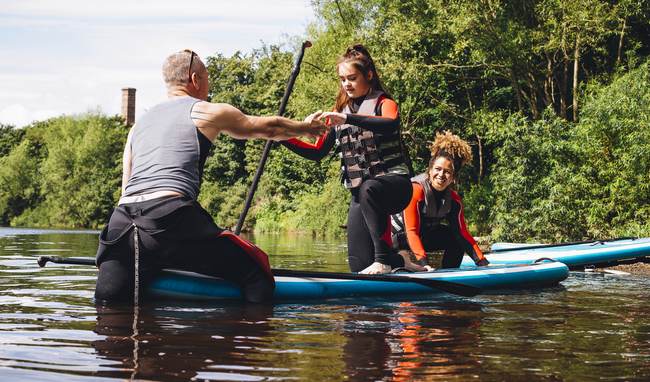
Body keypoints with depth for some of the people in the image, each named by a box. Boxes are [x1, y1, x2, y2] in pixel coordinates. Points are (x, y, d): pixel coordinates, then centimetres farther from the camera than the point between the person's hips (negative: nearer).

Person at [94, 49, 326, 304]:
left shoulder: (138, 125, 28)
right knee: (256, 268, 1)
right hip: (171, 218, -5)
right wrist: (306, 128, 44)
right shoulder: (207, 113, 13)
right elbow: (269, 128, 26)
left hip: (120, 222, 6)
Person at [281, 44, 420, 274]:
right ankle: (399, 262, 26)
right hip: (361, 194, 5)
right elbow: (318, 152, 12)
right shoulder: (339, 112, 15)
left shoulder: (384, 104, -3)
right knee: (359, 266, -5)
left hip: (394, 183, -5)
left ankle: (384, 258, -35)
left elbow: (391, 124, -28)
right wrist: (285, 139, -3)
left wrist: (348, 119, -40)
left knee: (368, 189, -42)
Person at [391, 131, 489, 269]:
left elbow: (462, 233, -4)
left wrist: (482, 262, -16)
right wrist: (422, 261, -41)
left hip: (424, 237, 7)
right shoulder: (416, 190, -26)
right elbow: (411, 232, -30)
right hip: (399, 237, -7)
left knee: (456, 239, -9)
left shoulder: (454, 199, -6)